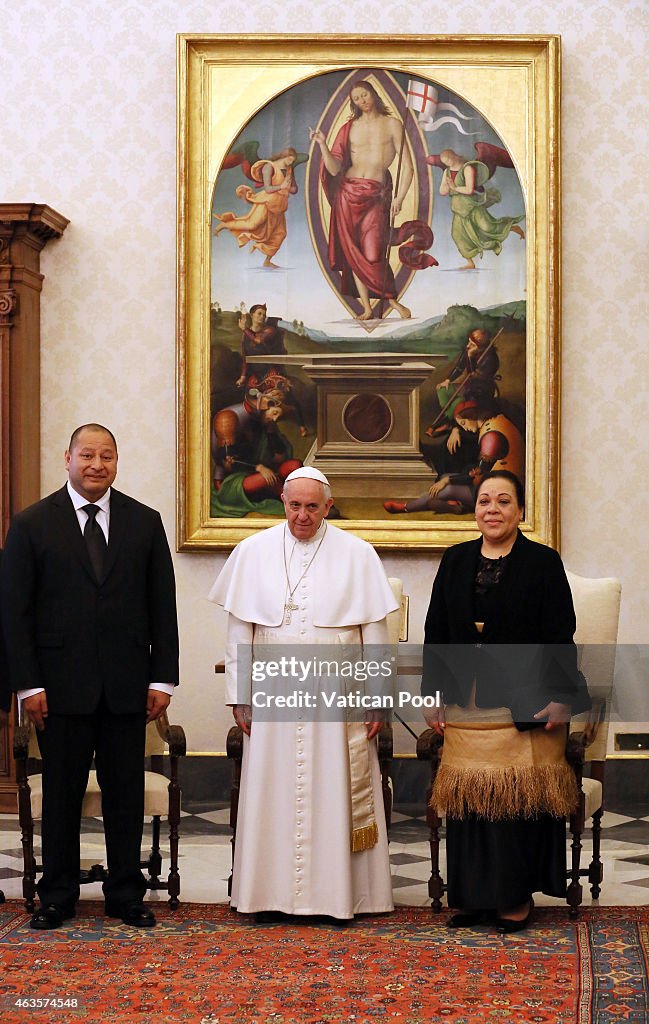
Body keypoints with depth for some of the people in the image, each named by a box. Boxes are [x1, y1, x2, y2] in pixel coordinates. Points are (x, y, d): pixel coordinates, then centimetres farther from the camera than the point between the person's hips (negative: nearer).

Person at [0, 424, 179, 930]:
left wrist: (163, 678, 0)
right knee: (61, 792, 6)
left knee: (126, 792, 7)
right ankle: (58, 896, 17)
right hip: (61, 686, -1)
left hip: (127, 683, 2)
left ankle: (126, 894, 18)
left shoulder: (145, 522, 6)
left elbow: (162, 605, 7)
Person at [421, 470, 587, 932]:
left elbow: (560, 638, -4)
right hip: (466, 704, 4)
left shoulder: (543, 563, -1)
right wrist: (434, 694, 7)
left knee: (518, 796, -3)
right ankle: (475, 894, 13)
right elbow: (436, 631, 12)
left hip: (524, 704, -4)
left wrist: (561, 698, -11)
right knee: (469, 797, 4)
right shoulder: (456, 561, 11)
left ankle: (516, 895, 8)